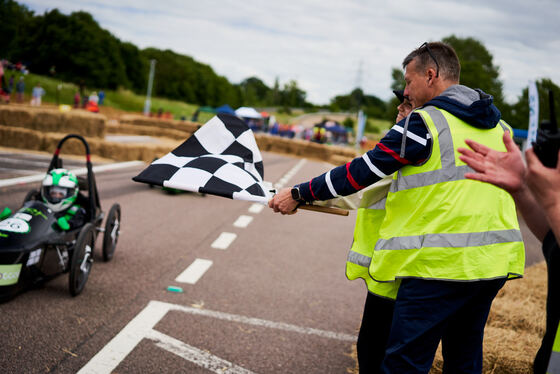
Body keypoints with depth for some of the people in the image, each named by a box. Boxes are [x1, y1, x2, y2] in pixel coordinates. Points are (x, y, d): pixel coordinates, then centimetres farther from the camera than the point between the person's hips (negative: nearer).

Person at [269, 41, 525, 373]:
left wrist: (300, 194, 1)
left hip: (442, 262, -8)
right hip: (495, 260, 8)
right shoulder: (498, 126, 14)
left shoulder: (424, 123, -9)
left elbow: (362, 171, -8)